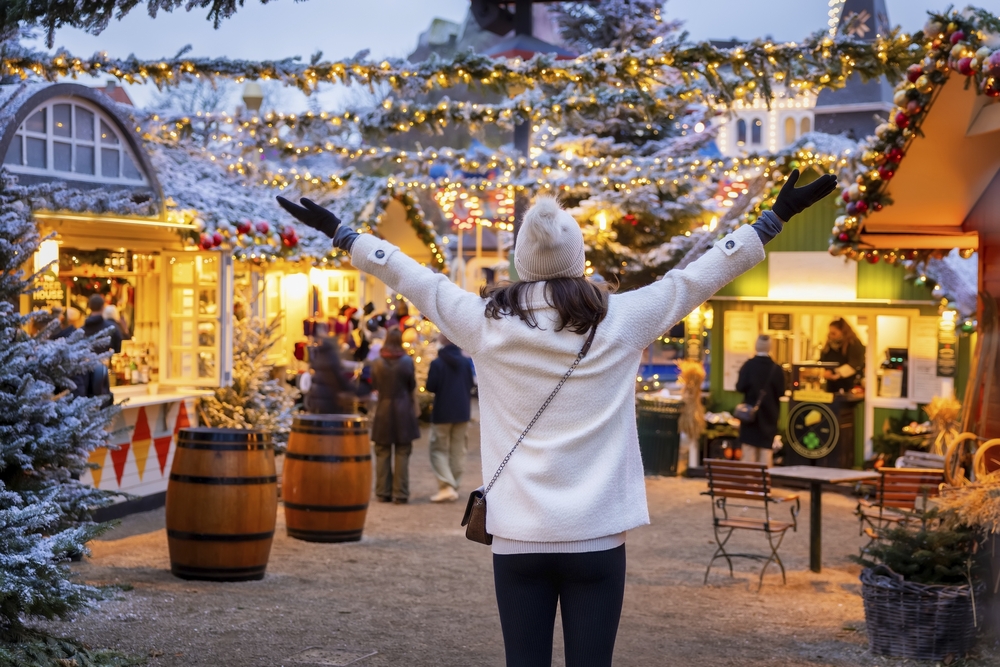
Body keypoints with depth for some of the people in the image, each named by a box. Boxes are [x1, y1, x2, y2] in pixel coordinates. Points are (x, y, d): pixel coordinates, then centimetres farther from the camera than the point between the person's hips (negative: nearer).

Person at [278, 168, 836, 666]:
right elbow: (699, 275, 4)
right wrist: (776, 218, 13)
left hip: (518, 536, 1)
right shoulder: (621, 321, -3)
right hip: (596, 535, -1)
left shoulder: (487, 324, -1)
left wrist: (339, 231, 23)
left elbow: (410, 275, 10)